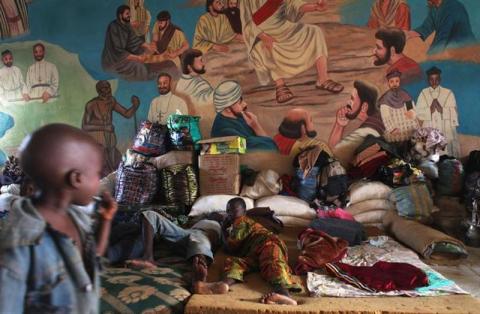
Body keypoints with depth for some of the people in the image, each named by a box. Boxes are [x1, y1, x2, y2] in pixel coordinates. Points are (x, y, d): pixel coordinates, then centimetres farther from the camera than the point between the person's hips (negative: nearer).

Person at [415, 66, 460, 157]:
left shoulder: (448, 93, 7)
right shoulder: (423, 93, 7)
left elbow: (453, 112, 3)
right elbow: (419, 112, 1)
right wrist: (429, 109, -13)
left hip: (446, 131, 0)